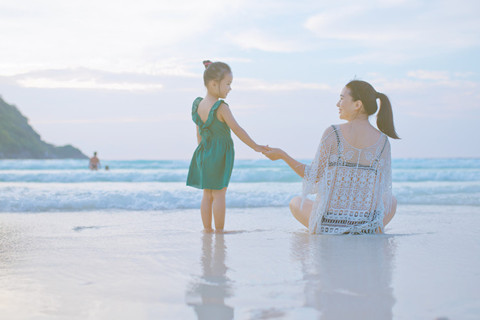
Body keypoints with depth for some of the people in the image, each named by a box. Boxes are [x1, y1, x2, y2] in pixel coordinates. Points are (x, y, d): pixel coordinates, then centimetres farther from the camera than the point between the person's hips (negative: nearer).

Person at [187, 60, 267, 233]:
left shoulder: (198, 105, 4)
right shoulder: (221, 108, -17)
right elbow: (237, 130, -15)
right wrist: (255, 147, -6)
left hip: (203, 154, 7)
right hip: (220, 154, -7)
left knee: (207, 194, 12)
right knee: (219, 194, -1)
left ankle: (207, 229, 15)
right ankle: (219, 231, 4)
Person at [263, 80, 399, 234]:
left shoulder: (332, 133, -10)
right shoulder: (383, 141, -3)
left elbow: (314, 177, -2)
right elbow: (383, 188, 5)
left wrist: (282, 155, 9)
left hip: (328, 226, -1)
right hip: (367, 228, 2)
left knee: (296, 202, 32)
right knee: (391, 200, 36)